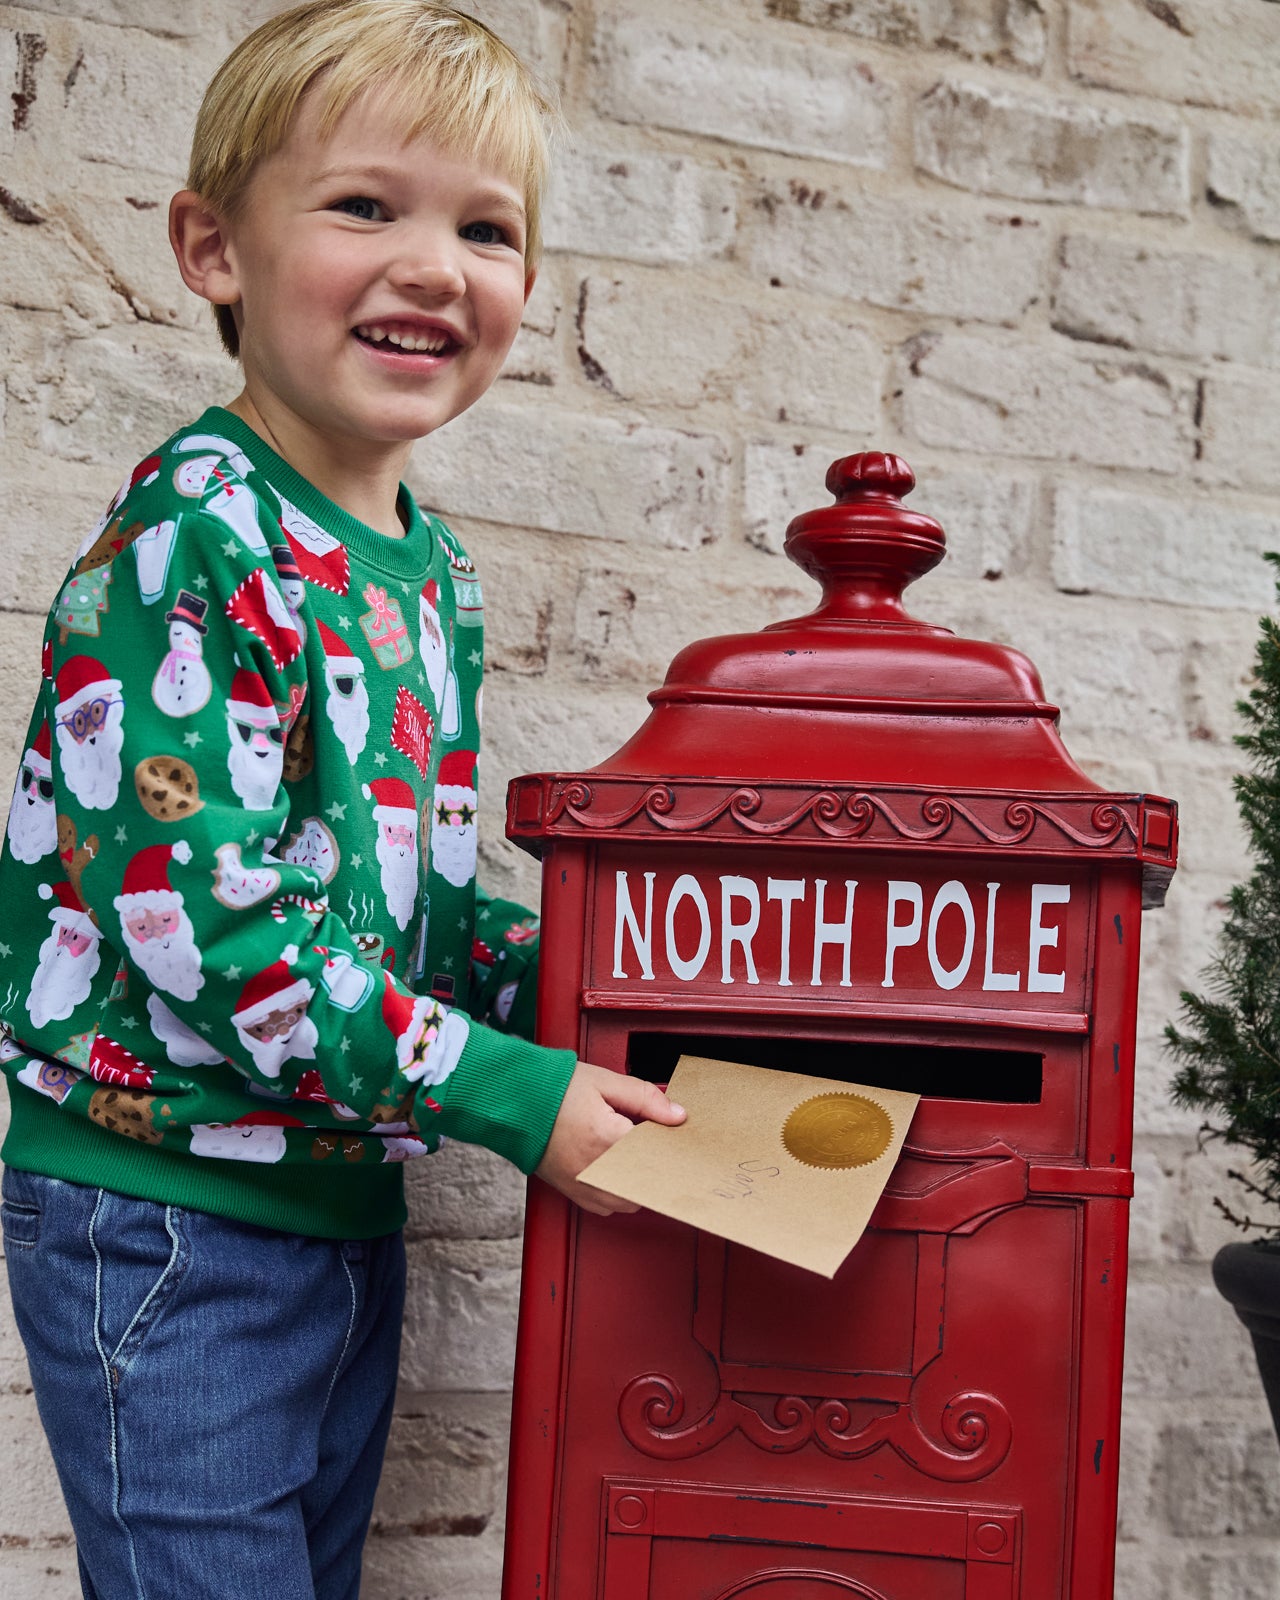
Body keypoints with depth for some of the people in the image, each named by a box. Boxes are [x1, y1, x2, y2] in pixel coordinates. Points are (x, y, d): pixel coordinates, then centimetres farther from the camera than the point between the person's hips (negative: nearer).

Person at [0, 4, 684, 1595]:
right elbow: (205, 928, -25)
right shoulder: (186, 544, -19)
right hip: (161, 1214, -8)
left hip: (348, 1205, 8)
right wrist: (511, 1096, -21)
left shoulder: (434, 568, 6)